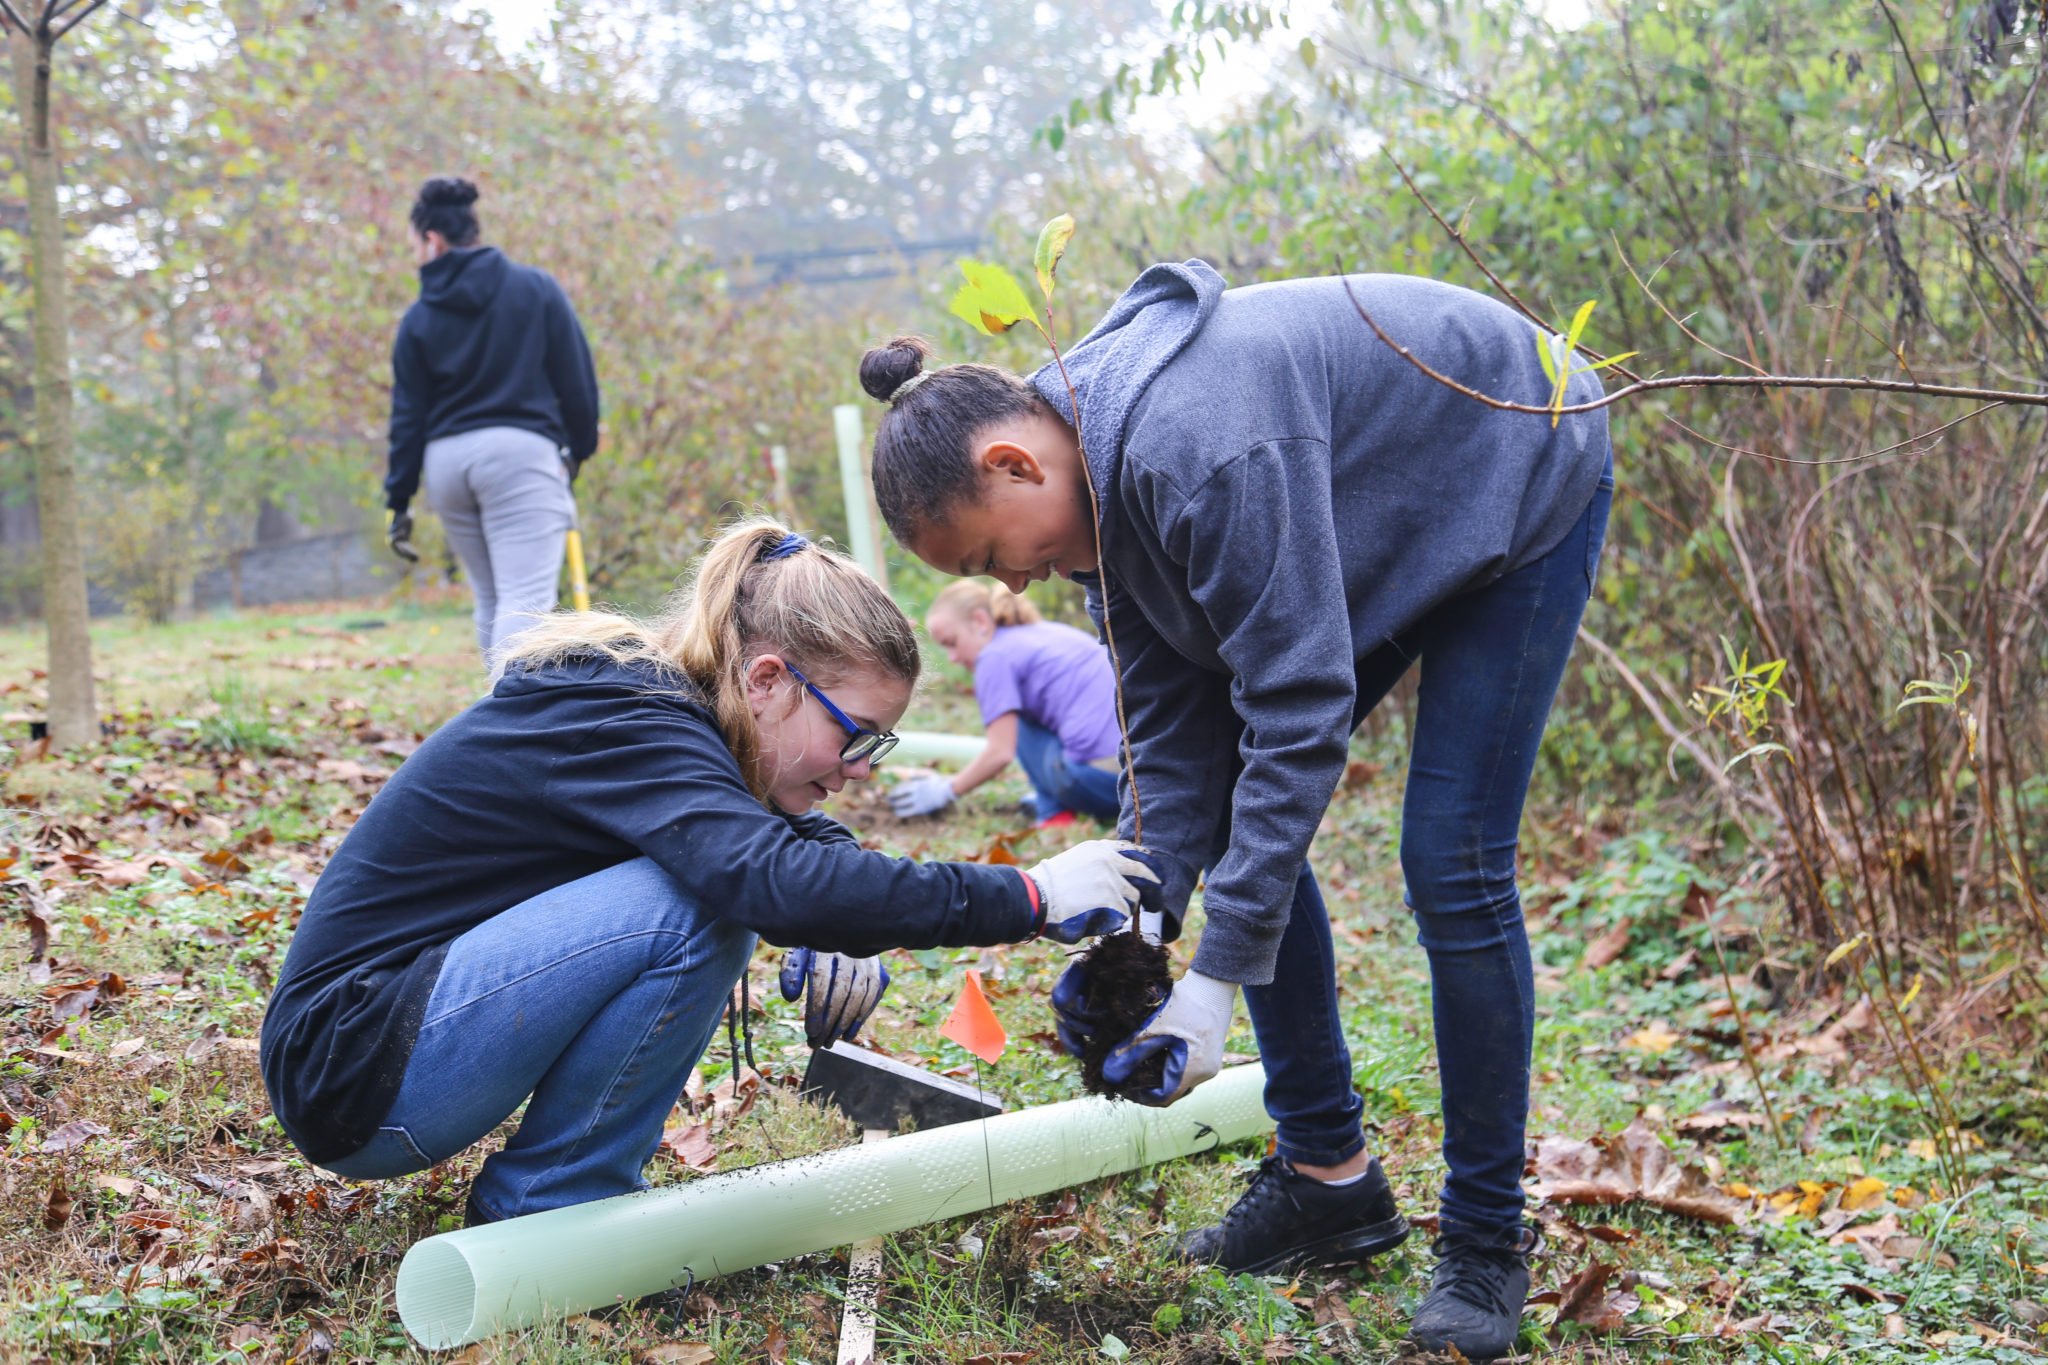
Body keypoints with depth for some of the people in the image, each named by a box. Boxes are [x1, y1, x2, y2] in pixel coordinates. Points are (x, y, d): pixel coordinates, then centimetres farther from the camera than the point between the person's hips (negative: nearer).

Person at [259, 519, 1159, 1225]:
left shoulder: (648, 701, 4)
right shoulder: (621, 725, -24)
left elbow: (804, 836, 16)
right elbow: (777, 879, -39)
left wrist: (841, 923, -8)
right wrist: (1032, 899, -33)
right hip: (348, 1071, -9)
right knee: (693, 904, -26)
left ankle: (561, 1183, 8)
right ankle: (547, 1204, -7)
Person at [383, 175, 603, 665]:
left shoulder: (419, 319, 6)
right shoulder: (536, 287, 2)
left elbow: (408, 417, 5)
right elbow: (576, 376, 1)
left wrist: (399, 500, 9)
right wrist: (580, 447, 14)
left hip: (446, 460, 4)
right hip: (520, 447, -3)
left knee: (490, 599, 17)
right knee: (525, 598, -11)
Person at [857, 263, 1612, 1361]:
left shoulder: (1200, 449, -38)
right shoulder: (1096, 475, -10)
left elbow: (1298, 712, -37)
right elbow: (1177, 724, -8)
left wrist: (1214, 983, -34)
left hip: (1520, 480, -8)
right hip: (1381, 526, 8)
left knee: (1451, 862, -14)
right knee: (1236, 826, 1)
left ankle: (1487, 1239, 2)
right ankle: (1329, 1177, 13)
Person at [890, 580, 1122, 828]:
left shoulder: (996, 655, -2)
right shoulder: (1049, 631, 23)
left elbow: (1000, 753, -6)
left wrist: (946, 791, 7)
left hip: (1101, 775, -8)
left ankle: (1054, 813, 3)